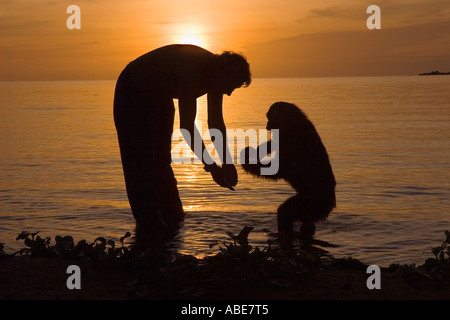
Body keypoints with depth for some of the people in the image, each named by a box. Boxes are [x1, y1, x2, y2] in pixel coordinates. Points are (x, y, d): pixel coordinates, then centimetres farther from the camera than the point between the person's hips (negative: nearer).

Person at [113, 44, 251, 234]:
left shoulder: (214, 72, -13)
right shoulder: (191, 70, -38)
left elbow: (216, 122, -4)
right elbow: (187, 126, -40)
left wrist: (226, 162, -9)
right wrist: (210, 166, -38)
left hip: (159, 97, 8)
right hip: (132, 95, -8)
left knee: (162, 162, 10)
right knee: (140, 163, -9)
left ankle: (172, 219, 16)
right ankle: (149, 225, -7)